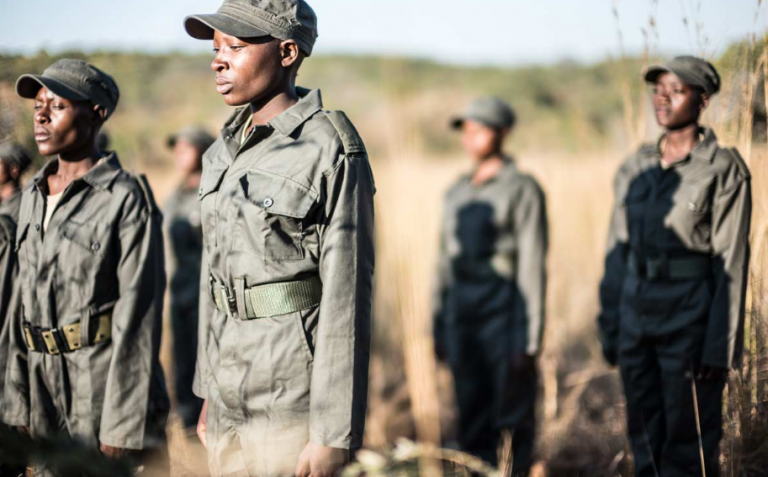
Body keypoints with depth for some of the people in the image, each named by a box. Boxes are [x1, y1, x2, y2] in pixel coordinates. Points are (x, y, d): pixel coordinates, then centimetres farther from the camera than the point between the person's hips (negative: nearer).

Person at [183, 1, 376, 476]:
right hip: (234, 401, 7)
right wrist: (210, 390, 17)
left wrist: (335, 435, -17)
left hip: (295, 402, -7)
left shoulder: (334, 154, -15)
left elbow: (346, 298, -16)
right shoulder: (227, 150, 9)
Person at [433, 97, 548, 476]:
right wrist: (439, 329, 15)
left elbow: (532, 268, -9)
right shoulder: (457, 194, 15)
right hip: (462, 321, 6)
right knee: (472, 427, 8)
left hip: (504, 321, -6)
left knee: (511, 425, -2)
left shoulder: (522, 190, -5)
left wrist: (528, 340, -13)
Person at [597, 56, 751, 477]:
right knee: (645, 443, 12)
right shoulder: (635, 169, 9)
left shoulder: (723, 170, -7)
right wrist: (610, 329, 11)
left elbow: (731, 263, -10)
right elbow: (617, 253, 12)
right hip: (637, 320, 5)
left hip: (691, 322, -5)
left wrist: (720, 347, -13)